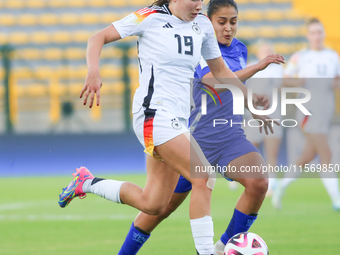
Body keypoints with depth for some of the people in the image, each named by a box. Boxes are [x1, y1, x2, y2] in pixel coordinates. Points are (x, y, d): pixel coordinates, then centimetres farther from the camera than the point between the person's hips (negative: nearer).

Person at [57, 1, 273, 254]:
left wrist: (251, 98, 11)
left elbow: (220, 71, 22)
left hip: (178, 119, 8)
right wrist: (94, 72, -20)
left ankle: (87, 182, 27)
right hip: (154, 113, -8)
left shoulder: (202, 24, 12)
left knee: (153, 204, 9)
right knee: (205, 177, -20)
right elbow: (98, 38, -2)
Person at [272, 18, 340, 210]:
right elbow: (285, 82, 4)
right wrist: (295, 83, -17)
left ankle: (281, 188, 26)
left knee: (308, 157, 9)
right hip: (310, 112, -6)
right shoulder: (300, 57, -1)